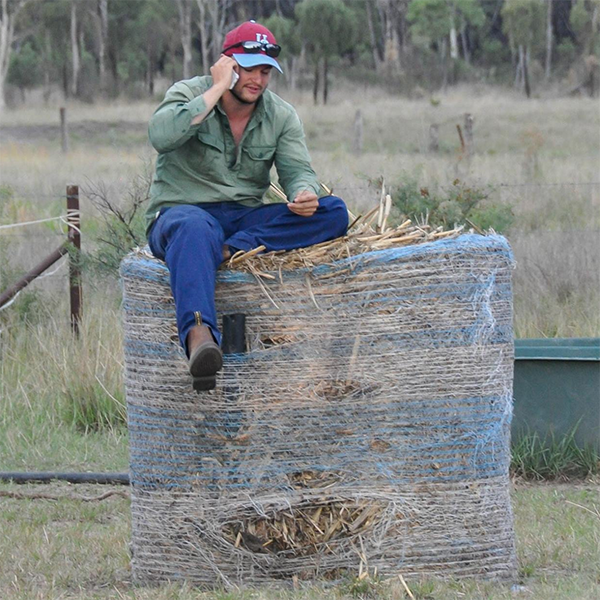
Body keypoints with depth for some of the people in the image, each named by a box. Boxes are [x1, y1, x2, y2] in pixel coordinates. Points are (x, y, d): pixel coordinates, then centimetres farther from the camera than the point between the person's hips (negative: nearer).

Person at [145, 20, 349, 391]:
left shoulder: (282, 116, 11)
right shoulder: (189, 94, -2)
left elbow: (298, 170, 0)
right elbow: (161, 136, -23)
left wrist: (304, 193, -25)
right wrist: (217, 91, -19)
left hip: (246, 219, 5)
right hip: (181, 212, -5)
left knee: (334, 213, -17)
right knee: (194, 228, -44)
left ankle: (232, 250, -33)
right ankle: (199, 334, -65)